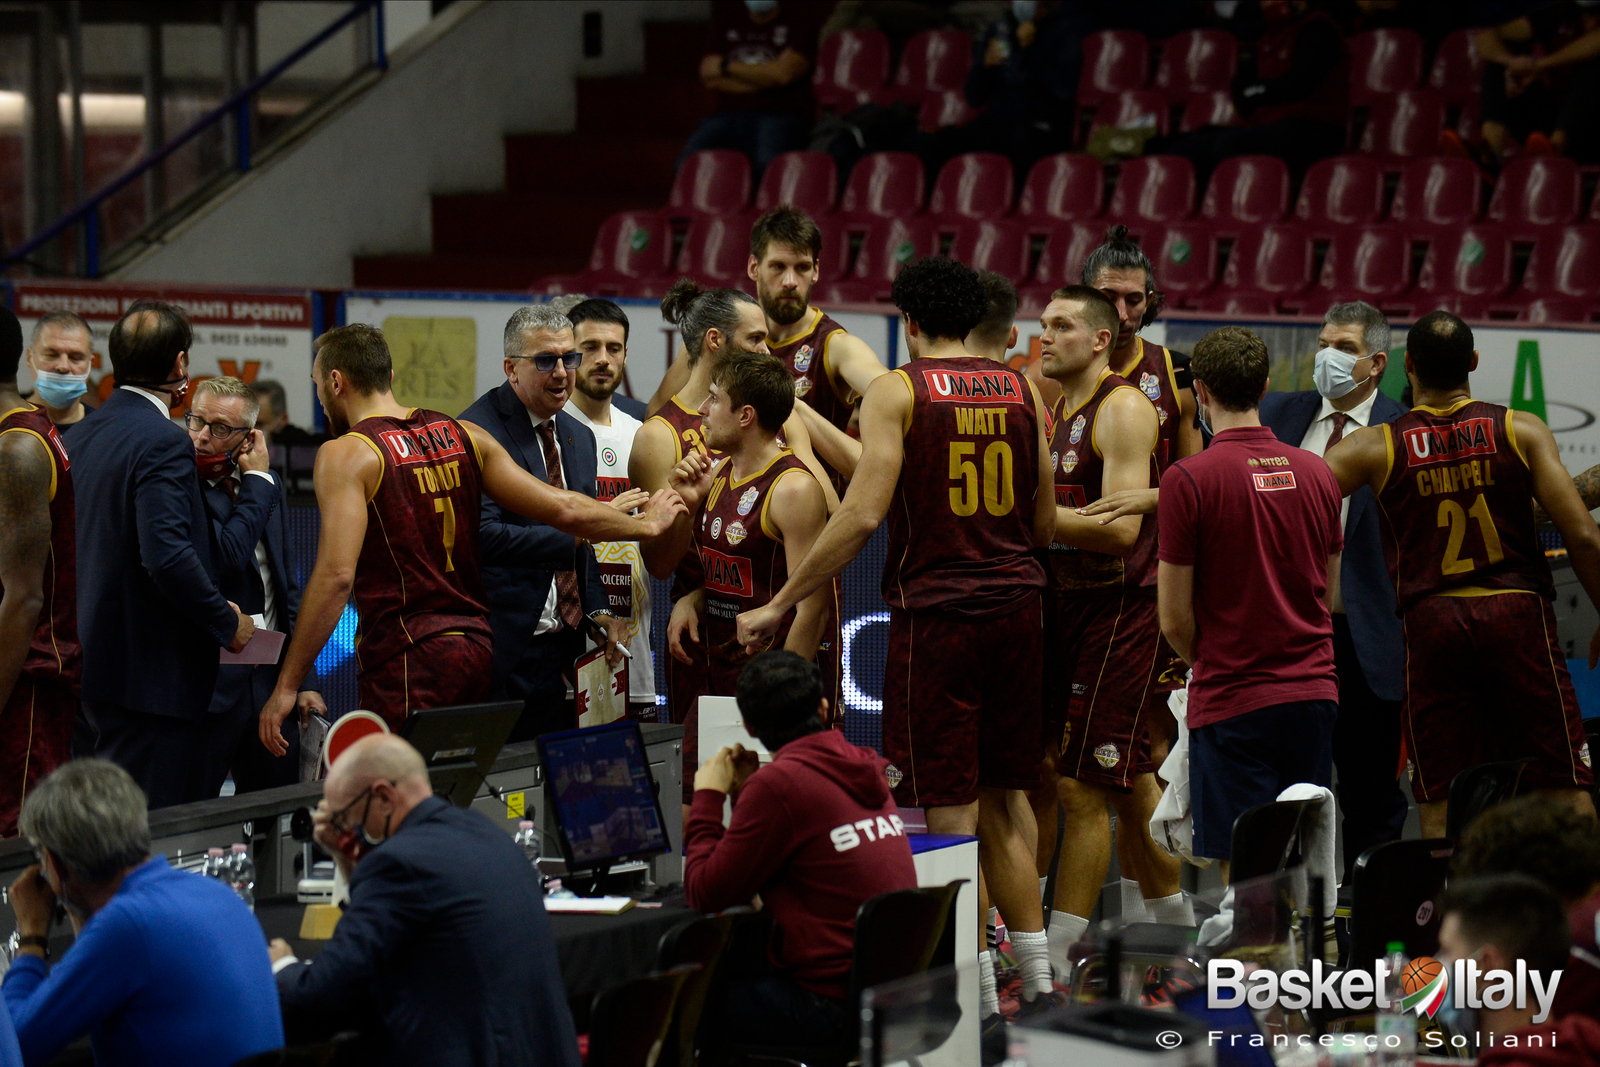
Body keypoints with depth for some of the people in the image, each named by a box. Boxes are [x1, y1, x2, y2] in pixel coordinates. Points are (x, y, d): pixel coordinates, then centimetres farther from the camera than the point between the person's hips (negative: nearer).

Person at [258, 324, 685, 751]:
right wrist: (644, 524, 28)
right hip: (477, 647, 7)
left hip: (406, 658, -7)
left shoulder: (347, 455, -6)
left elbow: (336, 575, -17)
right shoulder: (465, 437, 12)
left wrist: (287, 686, -15)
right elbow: (562, 509, 11)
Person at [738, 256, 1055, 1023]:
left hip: (936, 610, -5)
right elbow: (1045, 525, 13)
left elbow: (863, 514, -13)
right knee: (1003, 798, 16)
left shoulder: (898, 391, -6)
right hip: (1016, 607, 5)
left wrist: (778, 605, -7)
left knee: (950, 813, 0)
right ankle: (1038, 980, 16)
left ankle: (977, 995, 1)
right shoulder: (1021, 391, 9)